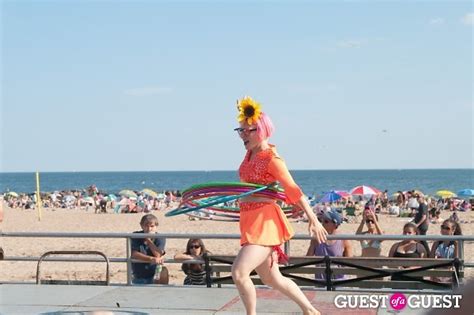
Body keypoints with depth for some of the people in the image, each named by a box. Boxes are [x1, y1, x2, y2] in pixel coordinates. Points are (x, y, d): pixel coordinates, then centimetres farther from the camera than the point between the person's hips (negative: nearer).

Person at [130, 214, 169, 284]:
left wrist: (148, 240, -23)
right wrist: (151, 259, -36)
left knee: (163, 270, -31)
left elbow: (158, 255, -23)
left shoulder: (160, 238, -7)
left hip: (154, 275, -1)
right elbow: (134, 254, -22)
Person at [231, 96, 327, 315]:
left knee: (239, 272, -19)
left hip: (265, 221, -9)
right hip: (250, 221, 9)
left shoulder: (271, 158, -14)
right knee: (272, 279, 16)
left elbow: (293, 189, -14)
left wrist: (313, 220, -13)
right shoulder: (250, 153, 10)